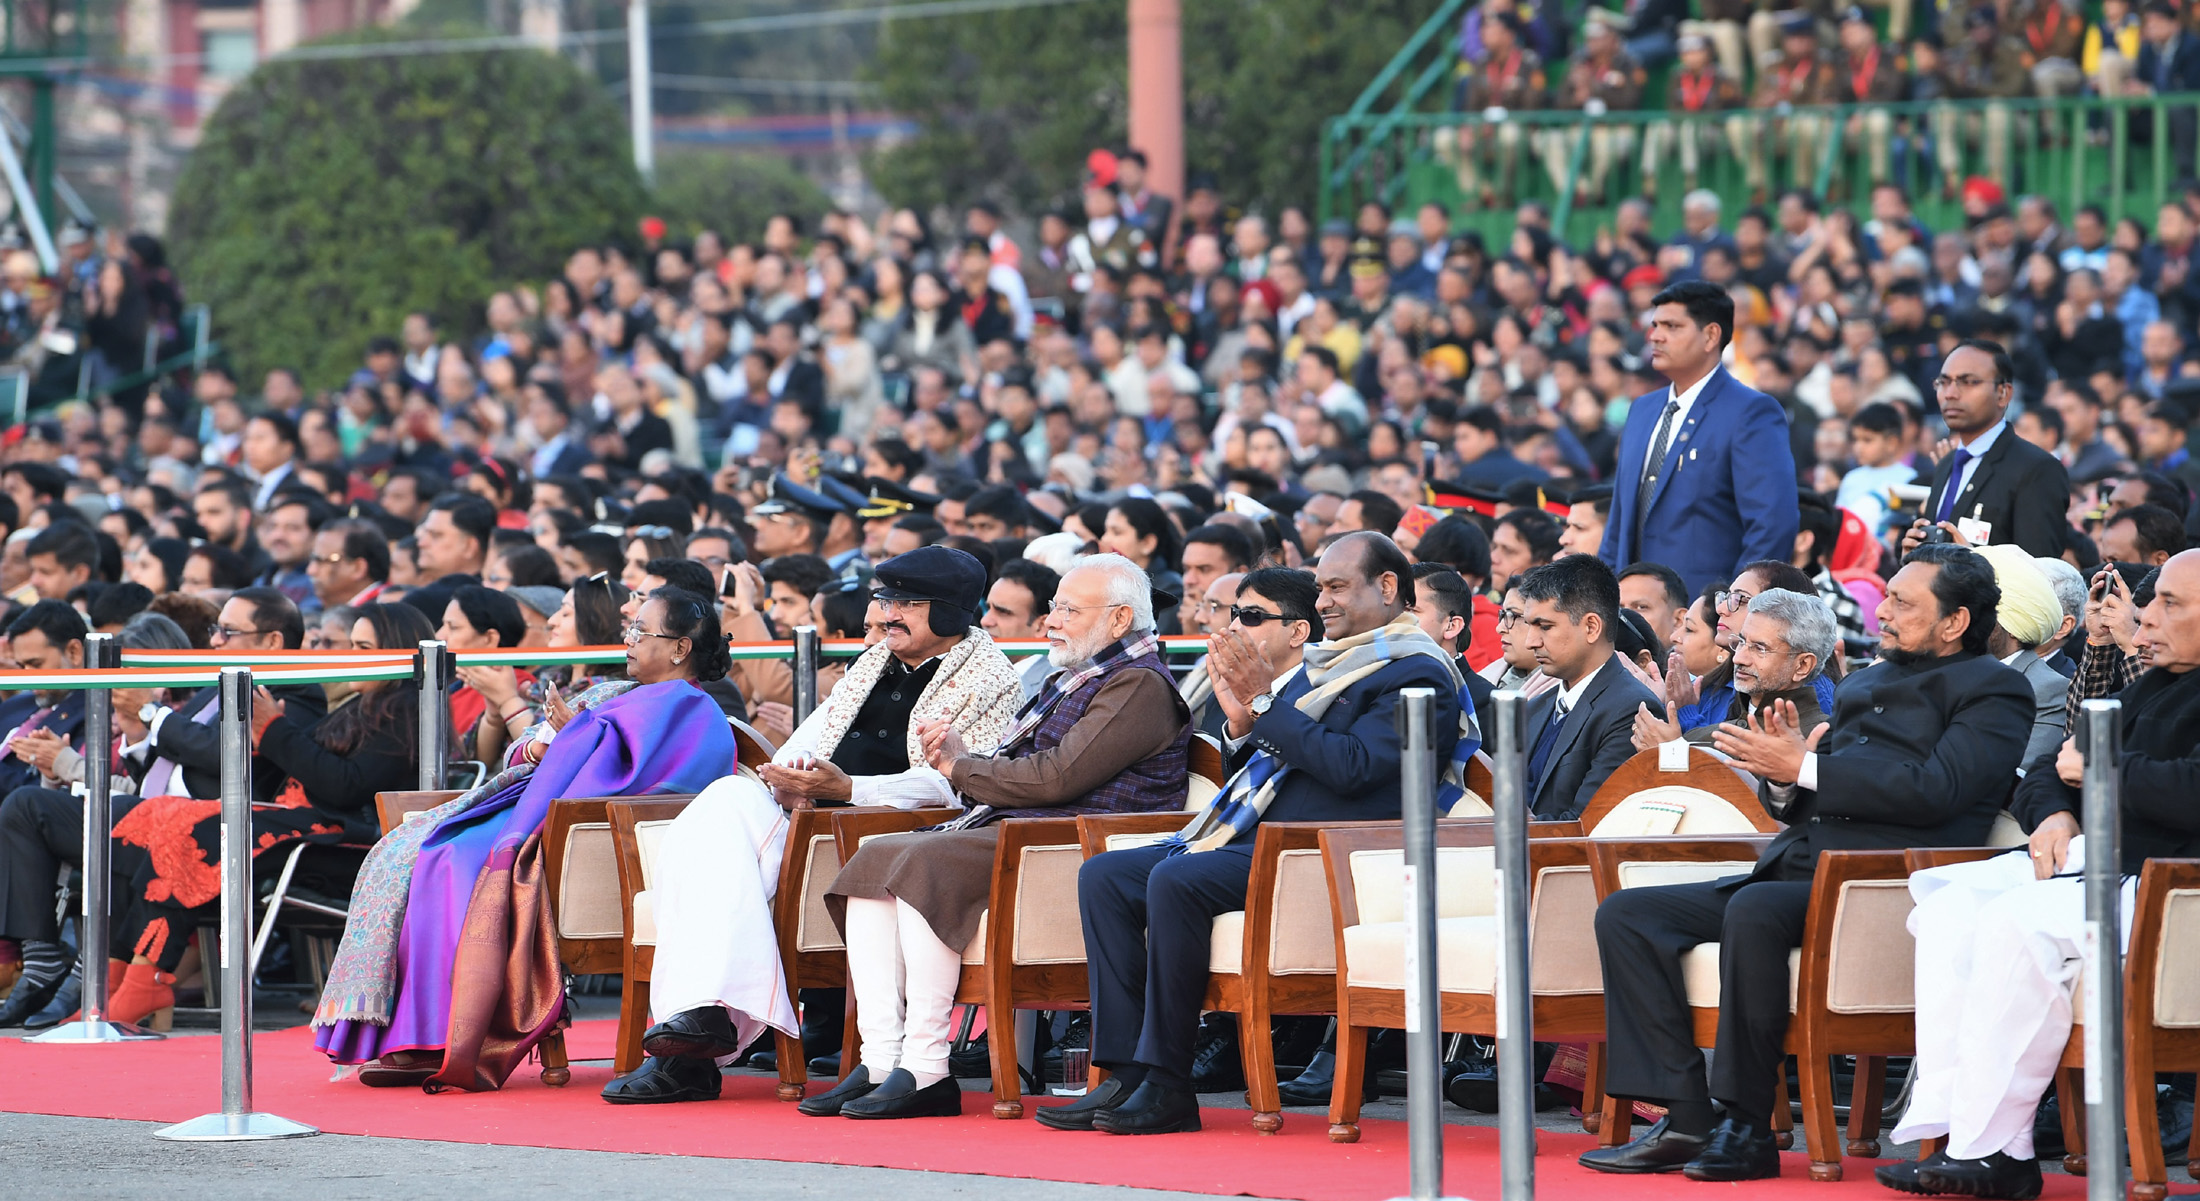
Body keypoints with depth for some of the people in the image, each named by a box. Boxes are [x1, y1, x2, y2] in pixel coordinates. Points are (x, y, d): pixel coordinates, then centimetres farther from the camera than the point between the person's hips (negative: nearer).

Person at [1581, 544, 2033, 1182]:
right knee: (1626, 914, -6)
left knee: (1755, 911, -37)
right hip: (1793, 871, 9)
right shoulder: (1863, 686, 28)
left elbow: (1937, 790, -13)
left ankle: (1749, 1128, -29)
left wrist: (1805, 768, -10)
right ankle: (1685, 1121, -16)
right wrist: (1781, 779, 1)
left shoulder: (1993, 691, 4)